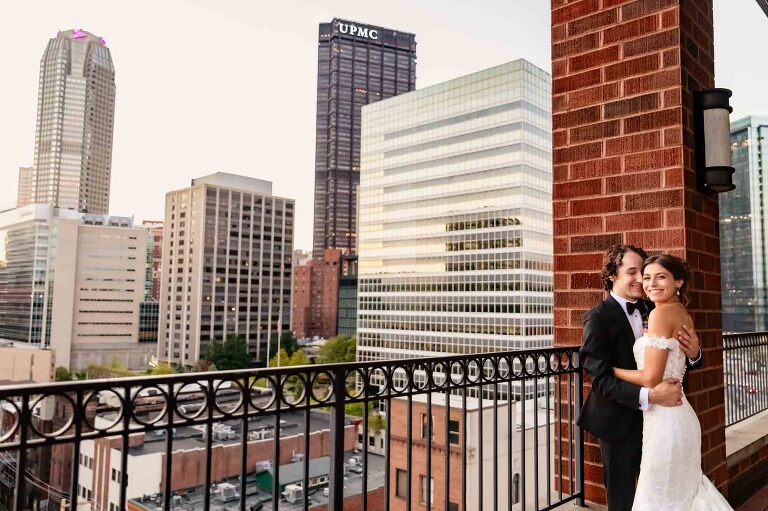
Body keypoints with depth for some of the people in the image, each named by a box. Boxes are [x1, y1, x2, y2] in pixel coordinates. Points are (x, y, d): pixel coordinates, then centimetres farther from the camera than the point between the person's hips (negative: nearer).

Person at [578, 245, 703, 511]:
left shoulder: (652, 310, 1)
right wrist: (649, 395, -31)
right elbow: (601, 380, -20)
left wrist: (693, 354, -17)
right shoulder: (598, 318, -14)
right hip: (620, 423, -5)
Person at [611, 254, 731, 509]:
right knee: (685, 489, 22)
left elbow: (651, 378, -19)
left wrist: (610, 369, -8)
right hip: (680, 414, 9)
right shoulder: (684, 314, 10)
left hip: (664, 419, -9)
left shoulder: (661, 313, -17)